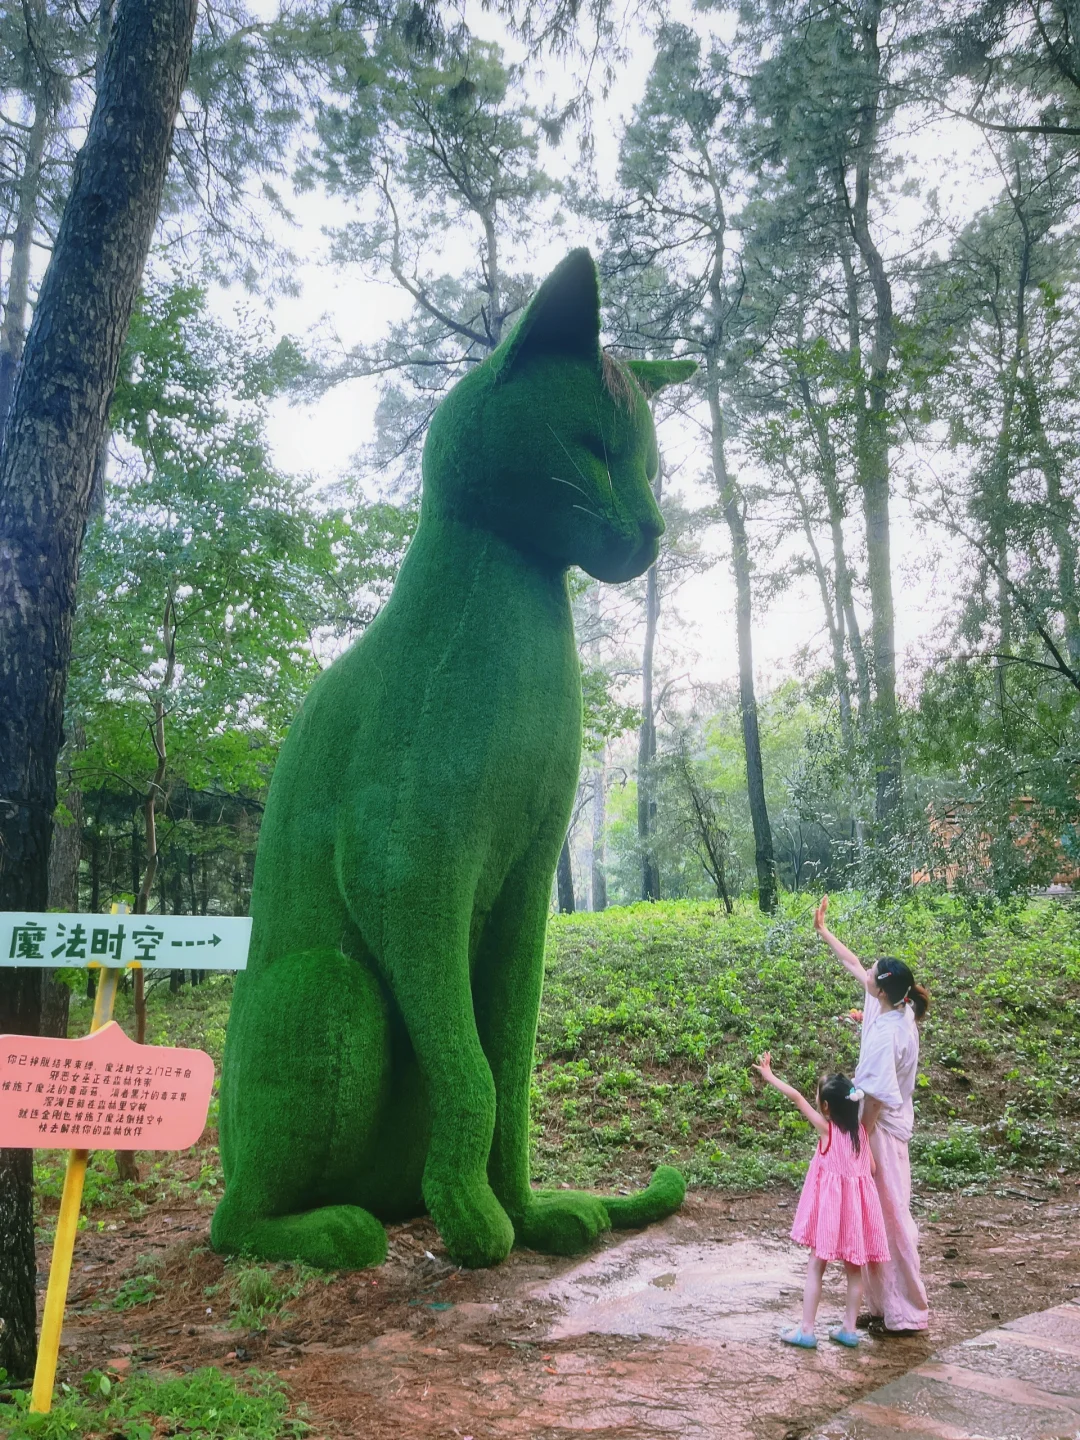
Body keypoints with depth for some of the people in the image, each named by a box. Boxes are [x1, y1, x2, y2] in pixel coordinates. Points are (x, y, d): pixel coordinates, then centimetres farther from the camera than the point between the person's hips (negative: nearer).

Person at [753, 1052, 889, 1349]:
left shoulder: (826, 1128, -11)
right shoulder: (860, 1131, 1)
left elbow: (797, 1098, -11)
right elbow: (872, 1168, 4)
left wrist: (769, 1076, -5)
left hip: (831, 1203, -5)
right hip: (856, 1204, 5)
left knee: (816, 1265, 4)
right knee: (853, 1267, 14)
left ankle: (807, 1329, 7)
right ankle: (849, 1328, 21)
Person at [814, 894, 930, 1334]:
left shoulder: (885, 1034, -27)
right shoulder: (897, 1009, -1)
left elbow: (875, 1097, -23)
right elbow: (853, 964, 11)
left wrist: (862, 1142, -17)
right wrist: (824, 932, 15)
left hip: (882, 1131, -10)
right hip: (890, 1125, 10)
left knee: (888, 1215, 2)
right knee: (885, 1214, 18)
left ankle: (905, 1313, 14)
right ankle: (887, 1304, 30)